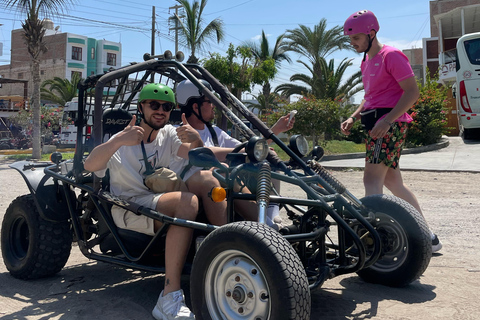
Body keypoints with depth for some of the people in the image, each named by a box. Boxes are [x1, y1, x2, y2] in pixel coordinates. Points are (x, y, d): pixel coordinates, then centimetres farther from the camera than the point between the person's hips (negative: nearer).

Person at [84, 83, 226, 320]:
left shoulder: (169, 134, 11)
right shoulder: (122, 141, -3)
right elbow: (89, 165, -21)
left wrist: (196, 142, -30)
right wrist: (118, 140, -39)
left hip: (162, 203, 5)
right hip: (129, 208, -5)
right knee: (187, 200, -34)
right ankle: (170, 298, -38)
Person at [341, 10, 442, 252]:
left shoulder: (391, 56, -8)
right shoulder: (366, 61, 21)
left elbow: (412, 91, -14)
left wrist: (387, 120, -24)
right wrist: (353, 117, 11)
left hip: (389, 124, -10)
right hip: (376, 124, 10)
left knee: (371, 179, -19)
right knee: (393, 182, 12)